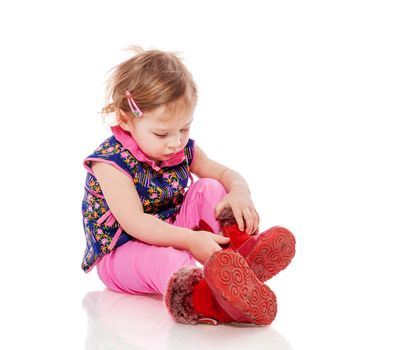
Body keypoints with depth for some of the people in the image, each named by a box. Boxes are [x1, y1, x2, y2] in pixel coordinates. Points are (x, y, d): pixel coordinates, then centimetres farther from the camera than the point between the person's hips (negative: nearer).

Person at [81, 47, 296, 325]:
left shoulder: (183, 150, 1)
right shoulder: (110, 162, -20)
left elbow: (226, 173, 8)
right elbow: (135, 224, -28)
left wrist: (239, 192, -19)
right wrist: (190, 240, -38)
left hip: (173, 236, 8)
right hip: (122, 251, -7)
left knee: (209, 189, -5)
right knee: (161, 259, -41)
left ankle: (242, 249, -29)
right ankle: (211, 301, -75)